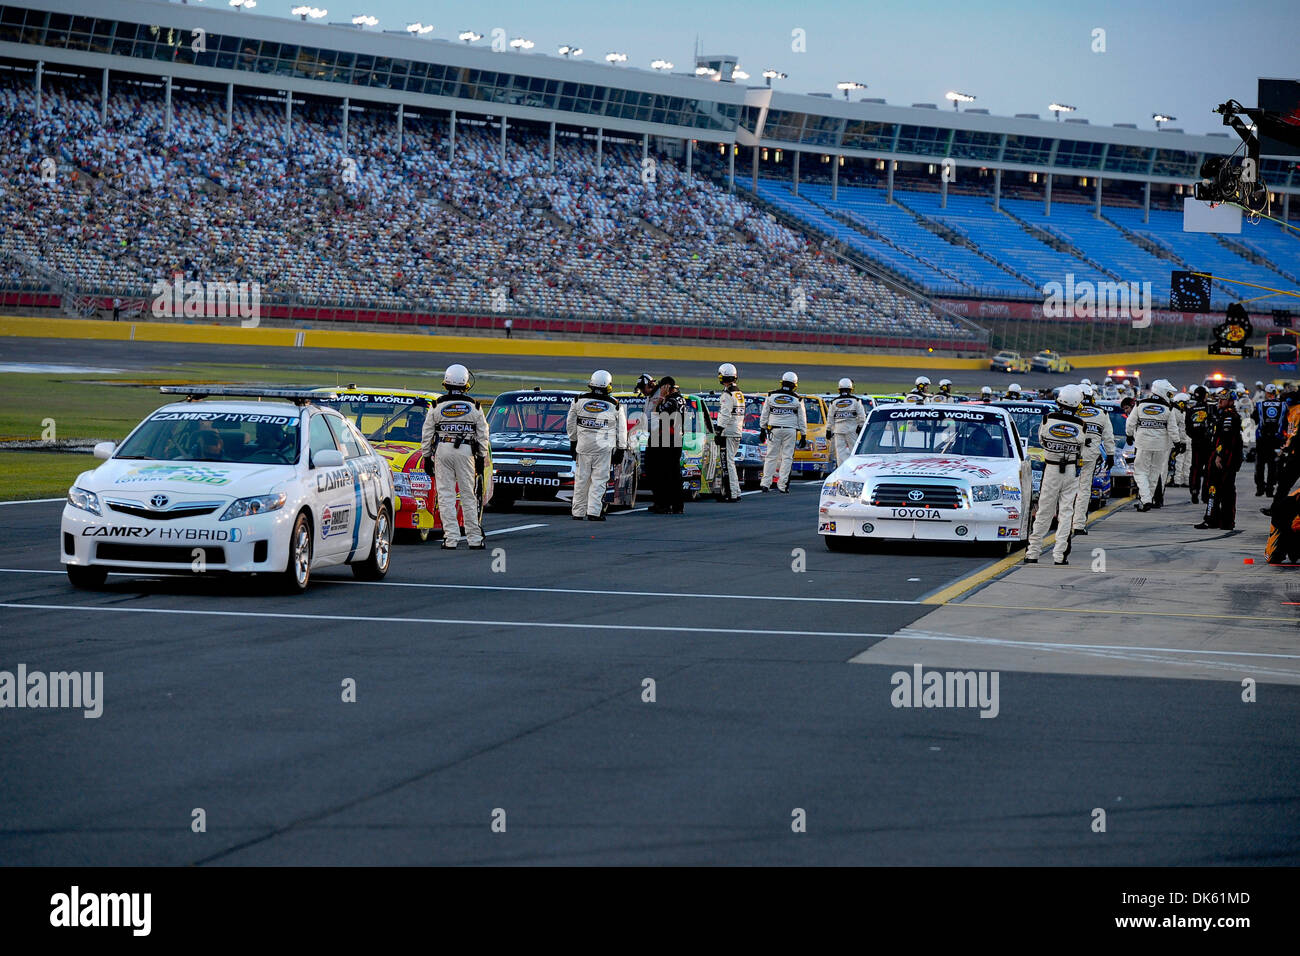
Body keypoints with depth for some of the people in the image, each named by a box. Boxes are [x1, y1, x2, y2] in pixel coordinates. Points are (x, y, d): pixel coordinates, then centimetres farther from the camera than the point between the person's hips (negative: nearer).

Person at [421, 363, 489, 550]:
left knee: (445, 496, 1)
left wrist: (426, 457, 11)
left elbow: (426, 435, 4)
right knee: (468, 495, 7)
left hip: (442, 451, -1)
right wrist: (481, 457, 13)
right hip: (466, 451, 1)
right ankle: (474, 539, 10)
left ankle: (450, 539, -5)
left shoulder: (437, 406, 3)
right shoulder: (474, 407, 5)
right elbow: (483, 435, 7)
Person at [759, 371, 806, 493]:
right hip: (790, 430, -1)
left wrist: (763, 429, 15)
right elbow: (802, 418, 6)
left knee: (771, 457, 5)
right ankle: (782, 486, -1)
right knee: (787, 458, 2)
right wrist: (803, 434, 11)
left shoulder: (771, 395, 4)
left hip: (774, 429, 1)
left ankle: (766, 484, 0)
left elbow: (764, 414, 8)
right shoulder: (797, 399, 2)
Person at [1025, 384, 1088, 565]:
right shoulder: (1081, 426, -9)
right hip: (1071, 472, -1)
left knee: (1044, 512, 9)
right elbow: (1080, 453, 1)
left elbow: (1041, 439, 5)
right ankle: (1060, 555, 0)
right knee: (1066, 513, 4)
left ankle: (1032, 553, 11)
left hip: (1051, 470, 1)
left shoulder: (1048, 419, -10)